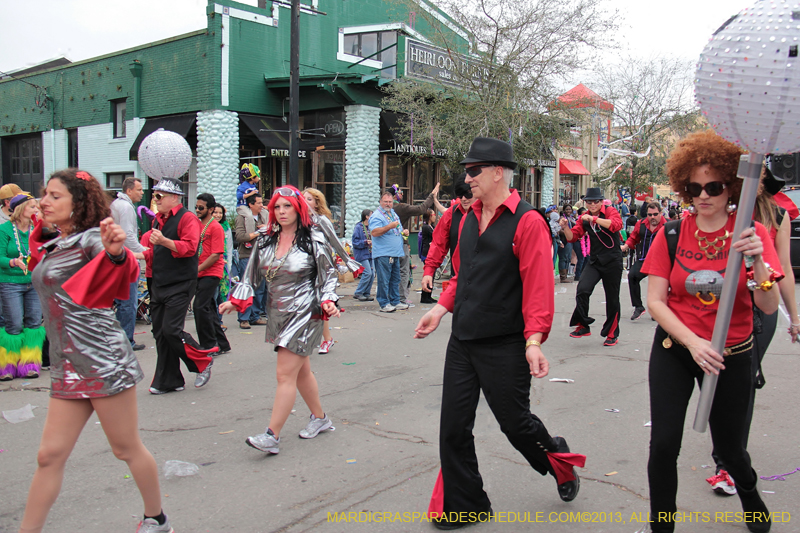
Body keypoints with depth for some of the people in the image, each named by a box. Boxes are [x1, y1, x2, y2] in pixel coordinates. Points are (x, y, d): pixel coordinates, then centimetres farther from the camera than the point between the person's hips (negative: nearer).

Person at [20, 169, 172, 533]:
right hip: (66, 365, 7)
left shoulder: (91, 239, -10)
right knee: (50, 455, 6)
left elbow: (127, 271, -31)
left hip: (102, 359, -7)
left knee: (127, 449, 6)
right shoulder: (52, 246, 15)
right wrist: (40, 224, 27)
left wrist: (117, 251, -53)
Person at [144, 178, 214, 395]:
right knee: (160, 333, 7)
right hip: (159, 285, 8)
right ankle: (168, 381, 16)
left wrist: (164, 241, -33)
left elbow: (189, 247, -22)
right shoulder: (158, 220, 19)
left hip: (180, 285, -8)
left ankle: (203, 362, 8)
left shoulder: (187, 218, -8)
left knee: (172, 330, -14)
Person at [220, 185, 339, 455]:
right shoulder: (266, 242, 8)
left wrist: (329, 301, -18)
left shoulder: (314, 239, -7)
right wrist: (235, 301, 5)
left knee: (286, 374, -10)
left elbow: (329, 275, -3)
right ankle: (320, 418, 35)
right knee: (301, 371, 17)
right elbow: (252, 276, 13)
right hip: (278, 315, 6)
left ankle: (272, 436, -5)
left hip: (304, 314, -6)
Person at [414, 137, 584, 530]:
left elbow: (538, 287, -16)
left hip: (504, 347, -6)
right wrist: (442, 308, 6)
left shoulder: (527, 222, -11)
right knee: (453, 427, 9)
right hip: (461, 342, 7)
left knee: (516, 423, 8)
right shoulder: (469, 220, 11)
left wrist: (534, 341, -23)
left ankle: (559, 460, 41)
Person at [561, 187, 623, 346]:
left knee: (612, 298, 6)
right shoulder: (584, 218, 7)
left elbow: (617, 224, -28)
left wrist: (594, 218, -31)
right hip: (594, 261, 3)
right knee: (582, 289, -19)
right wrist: (565, 228, -16)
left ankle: (612, 334, 21)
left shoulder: (610, 212, -6)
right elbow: (573, 236, 4)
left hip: (612, 261, -3)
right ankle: (583, 326, -4)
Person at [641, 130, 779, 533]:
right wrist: (693, 342, -19)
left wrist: (757, 262, -32)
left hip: (731, 356, 0)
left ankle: (749, 492, 49)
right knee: (664, 443, -9)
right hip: (674, 351, 0)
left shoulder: (751, 234, -7)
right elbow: (655, 302, -7)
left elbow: (769, 308, -15)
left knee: (729, 447, 14)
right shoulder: (671, 235, -5)